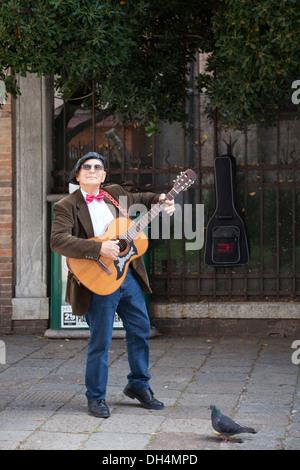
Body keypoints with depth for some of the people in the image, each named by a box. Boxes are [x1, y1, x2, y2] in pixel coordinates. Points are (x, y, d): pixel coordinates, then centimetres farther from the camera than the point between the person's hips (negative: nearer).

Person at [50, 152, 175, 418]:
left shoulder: (116, 193, 11)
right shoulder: (66, 207, -7)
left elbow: (139, 199, 29)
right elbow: (58, 241, -20)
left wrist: (160, 201, 7)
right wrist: (99, 249, -26)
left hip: (130, 275, 6)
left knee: (141, 330, 12)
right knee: (100, 341, -1)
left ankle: (139, 385, 30)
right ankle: (96, 398, 14)